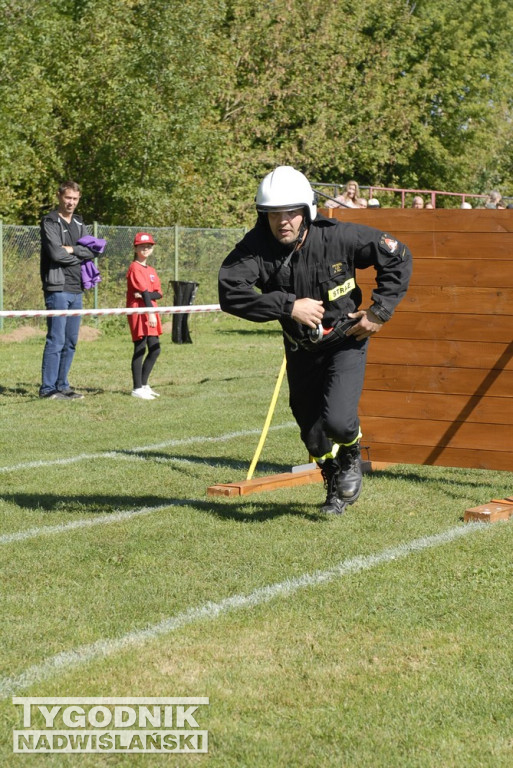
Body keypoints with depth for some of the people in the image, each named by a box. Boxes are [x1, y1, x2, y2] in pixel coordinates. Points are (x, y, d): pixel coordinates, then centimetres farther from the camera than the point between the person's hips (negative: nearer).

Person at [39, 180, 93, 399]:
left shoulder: (78, 224, 17)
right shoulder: (50, 222, -6)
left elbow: (90, 250, 4)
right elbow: (55, 253, -17)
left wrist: (71, 249, -12)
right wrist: (79, 255, -3)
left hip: (76, 290, 7)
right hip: (57, 289, -7)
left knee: (70, 342, 9)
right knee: (56, 341, -9)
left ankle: (62, 385, 16)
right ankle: (48, 388, -5)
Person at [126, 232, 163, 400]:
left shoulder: (151, 270, 17)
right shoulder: (135, 268, -8)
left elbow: (159, 293, 7)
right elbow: (144, 291, -18)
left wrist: (146, 295, -14)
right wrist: (150, 312, -25)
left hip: (151, 314, 8)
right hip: (139, 312, -8)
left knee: (155, 349, 8)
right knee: (140, 350, -7)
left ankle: (144, 385, 19)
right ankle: (137, 389, -4)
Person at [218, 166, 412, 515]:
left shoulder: (337, 237, -23)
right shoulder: (256, 247, -21)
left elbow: (398, 257, -12)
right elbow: (230, 292, -34)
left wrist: (379, 312, -15)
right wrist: (290, 306, -37)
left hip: (345, 339, -3)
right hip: (301, 348, 3)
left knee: (337, 421, -22)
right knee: (313, 434, 14)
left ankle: (352, 457, 15)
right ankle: (337, 487, 45)